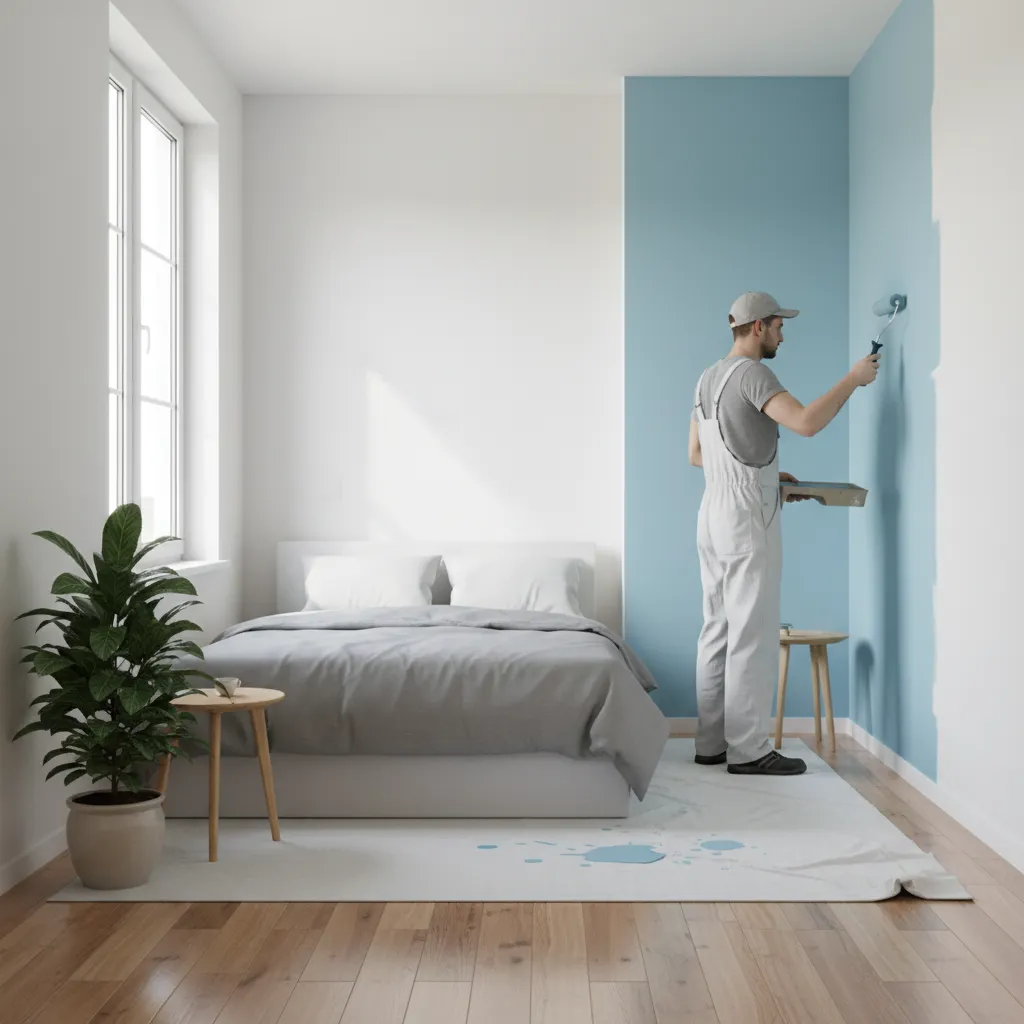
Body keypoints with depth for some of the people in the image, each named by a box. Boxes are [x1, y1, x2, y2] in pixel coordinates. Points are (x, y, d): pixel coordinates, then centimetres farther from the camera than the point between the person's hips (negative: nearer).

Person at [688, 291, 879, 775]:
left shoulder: (707, 378, 16)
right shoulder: (750, 374, -13)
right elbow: (807, 422, -27)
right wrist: (853, 379, -13)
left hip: (713, 516, 9)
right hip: (747, 518, -9)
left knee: (717, 631, 11)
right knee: (752, 635, -5)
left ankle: (711, 743, 16)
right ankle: (748, 749, -1)